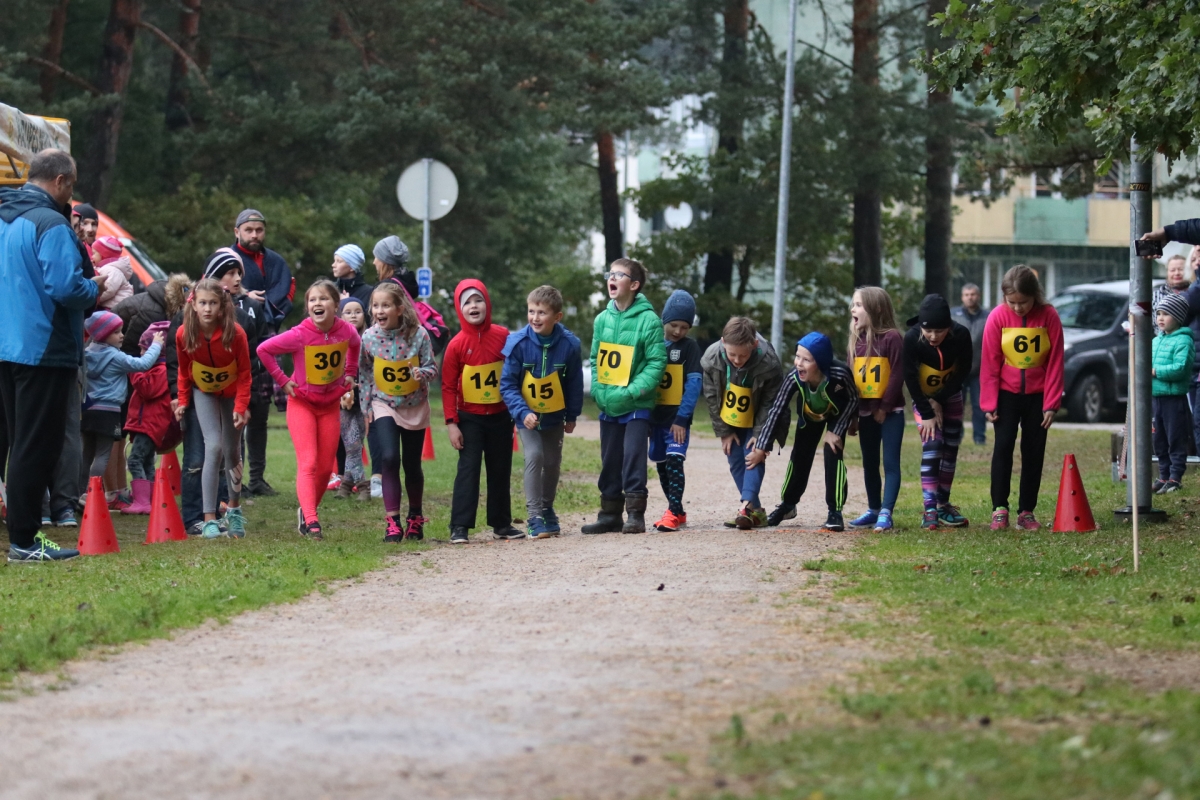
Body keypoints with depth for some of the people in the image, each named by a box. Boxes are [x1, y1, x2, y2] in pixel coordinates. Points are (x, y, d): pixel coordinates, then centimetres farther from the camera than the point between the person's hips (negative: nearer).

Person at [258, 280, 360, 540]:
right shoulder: (300, 335, -23)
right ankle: (311, 521, -24)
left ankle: (306, 511, 28)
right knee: (308, 462, -16)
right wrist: (282, 380, -12)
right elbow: (264, 350, -13)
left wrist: (350, 373, 8)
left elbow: (355, 346, 14)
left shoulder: (346, 330, -11)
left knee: (325, 467, 7)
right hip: (301, 403, -4)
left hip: (330, 404, 4)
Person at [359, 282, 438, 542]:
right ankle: (392, 522, -13)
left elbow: (432, 368, -8)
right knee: (389, 457, -18)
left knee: (412, 465, 9)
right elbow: (364, 374, 1)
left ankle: (415, 518, 31)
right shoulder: (369, 337, -10)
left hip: (415, 406, 0)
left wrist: (422, 373, -30)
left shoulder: (418, 334, -14)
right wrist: (366, 408, 0)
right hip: (384, 406, 0)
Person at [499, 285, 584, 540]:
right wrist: (522, 413, -27)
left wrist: (572, 416, 4)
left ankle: (547, 510, 33)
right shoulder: (519, 343, -22)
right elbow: (507, 384, -16)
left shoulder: (569, 344, -17)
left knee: (552, 462, 13)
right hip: (527, 414, -3)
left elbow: (574, 384, -3)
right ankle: (534, 516, -14)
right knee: (534, 455, -18)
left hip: (554, 415, 3)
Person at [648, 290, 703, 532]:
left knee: (674, 461, -16)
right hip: (656, 416, 5)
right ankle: (676, 511, 22)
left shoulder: (689, 347, -4)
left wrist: (682, 418, -18)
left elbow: (694, 384, -11)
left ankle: (675, 512, -14)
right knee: (661, 465, 11)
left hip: (677, 417, -5)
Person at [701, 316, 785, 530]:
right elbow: (711, 397, -12)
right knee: (736, 462, 3)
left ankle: (748, 506, -25)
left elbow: (770, 402, -19)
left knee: (754, 456, -16)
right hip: (730, 419, 3)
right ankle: (756, 510, 8)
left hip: (757, 419, -3)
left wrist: (760, 434, -20)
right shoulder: (711, 358, -27)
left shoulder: (769, 362, -34)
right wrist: (724, 432, -8)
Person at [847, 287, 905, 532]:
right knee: (869, 463, 15)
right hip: (865, 413, 7)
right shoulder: (855, 341, 8)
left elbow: (897, 376, -14)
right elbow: (850, 378, 9)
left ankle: (886, 513, -7)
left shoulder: (892, 338, -11)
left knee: (890, 462, -4)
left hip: (890, 412, -7)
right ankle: (873, 509, 26)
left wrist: (884, 408, -15)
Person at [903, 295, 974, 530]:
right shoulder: (912, 339, -30)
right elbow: (910, 377, -22)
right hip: (923, 398, -3)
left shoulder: (961, 335, -26)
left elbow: (963, 372, -15)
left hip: (950, 396, 3)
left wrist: (939, 401, -17)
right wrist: (927, 413, -20)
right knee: (932, 444, -16)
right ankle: (929, 509, -19)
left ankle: (943, 505, 15)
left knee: (951, 448, 4)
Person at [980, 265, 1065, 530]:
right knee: (1003, 446, -8)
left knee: (1034, 452, 4)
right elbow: (990, 363, -7)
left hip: (1037, 395, 1)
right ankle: (999, 509, -4)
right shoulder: (997, 317, -11)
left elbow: (1055, 362, -7)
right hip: (1006, 394, -1)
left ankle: (1027, 511, 11)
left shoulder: (1049, 317, -11)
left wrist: (1051, 403, -7)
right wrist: (989, 403, -8)